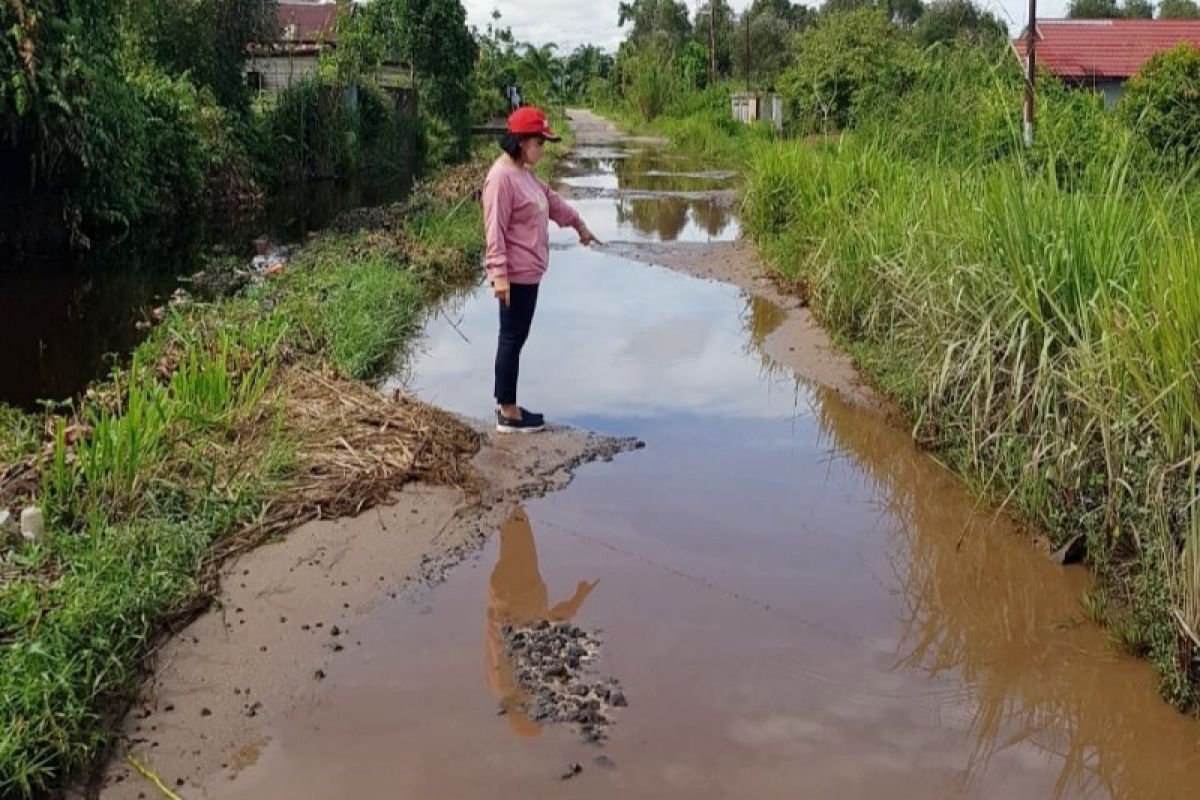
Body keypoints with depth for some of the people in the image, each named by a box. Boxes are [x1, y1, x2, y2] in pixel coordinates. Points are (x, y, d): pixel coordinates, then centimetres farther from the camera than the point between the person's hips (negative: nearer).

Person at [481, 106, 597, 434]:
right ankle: (508, 414, 4)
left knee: (515, 338, 15)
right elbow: (495, 230, -21)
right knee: (512, 339, -3)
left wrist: (578, 223, 41)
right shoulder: (502, 177, -17)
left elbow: (551, 199, 30)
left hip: (529, 272, 10)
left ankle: (506, 404, 24)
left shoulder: (524, 173, 13)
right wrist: (500, 274, -25)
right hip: (515, 276, -10)